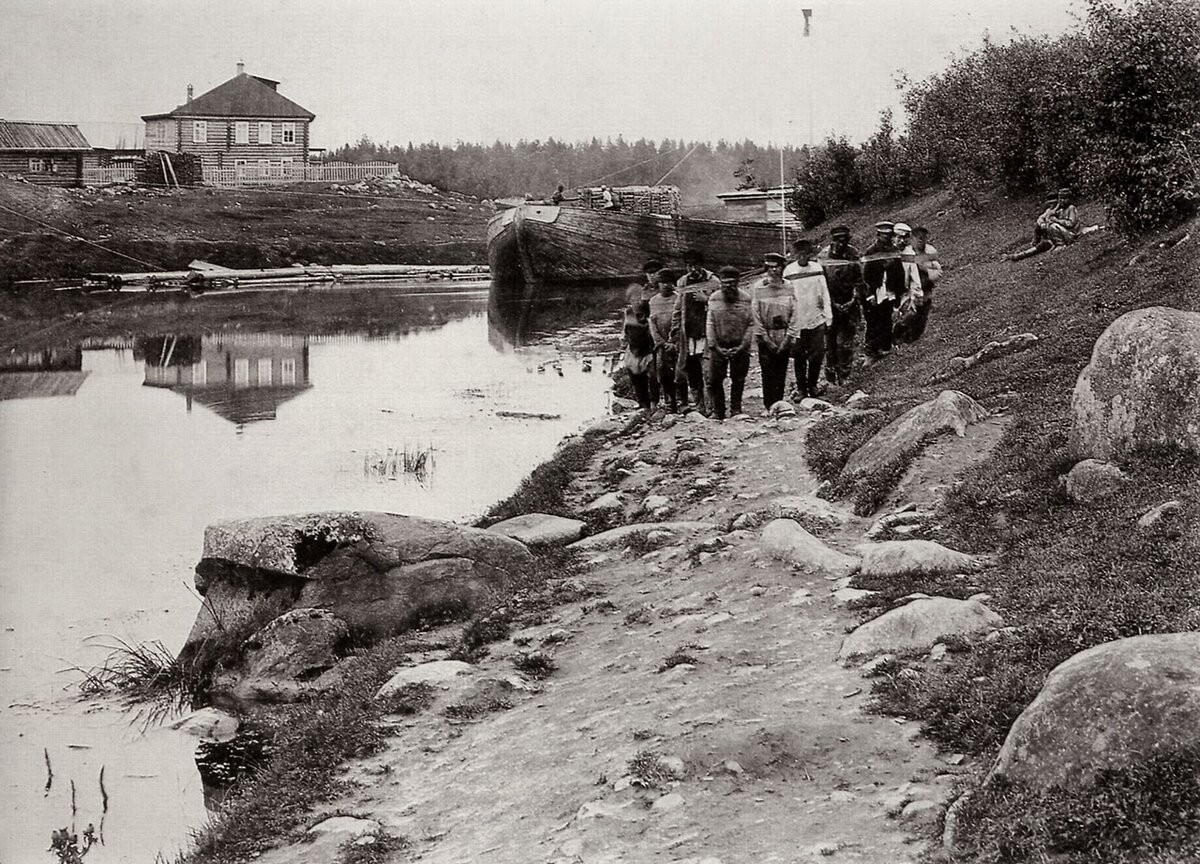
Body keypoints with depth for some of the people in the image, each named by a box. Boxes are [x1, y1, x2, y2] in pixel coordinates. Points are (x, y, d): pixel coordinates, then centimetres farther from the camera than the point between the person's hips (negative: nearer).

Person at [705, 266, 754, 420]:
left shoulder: (746, 299, -2)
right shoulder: (714, 298, 1)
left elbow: (751, 325, -1)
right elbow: (710, 324, 2)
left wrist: (742, 346, -9)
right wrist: (715, 346, -5)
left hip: (739, 348, -1)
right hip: (718, 347, 1)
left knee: (738, 381, 6)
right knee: (714, 380, -3)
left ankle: (736, 411, 16)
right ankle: (718, 412, 8)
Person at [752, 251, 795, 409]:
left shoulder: (789, 288, 5)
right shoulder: (758, 288, -1)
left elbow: (794, 314, 4)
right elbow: (755, 315, -2)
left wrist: (787, 338, -4)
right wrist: (766, 339, -7)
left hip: (784, 339, 2)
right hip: (765, 338, -2)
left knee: (781, 374, 4)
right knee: (768, 373, -5)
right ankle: (769, 407, -1)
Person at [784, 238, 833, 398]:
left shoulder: (817, 268, 3)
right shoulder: (789, 271, -5)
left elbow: (824, 294, 7)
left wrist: (828, 317, 5)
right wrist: (788, 322, -6)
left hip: (817, 319, 2)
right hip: (798, 322, -2)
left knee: (818, 353, 1)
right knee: (799, 357, 6)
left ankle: (813, 384, 20)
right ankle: (801, 388, 18)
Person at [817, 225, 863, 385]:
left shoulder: (854, 255, -3)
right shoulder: (823, 257, -7)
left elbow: (859, 280, 3)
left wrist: (854, 299, -9)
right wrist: (832, 303, -10)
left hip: (849, 305, 1)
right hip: (830, 304, -1)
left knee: (846, 342, 1)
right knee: (830, 340, 6)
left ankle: (844, 374, 11)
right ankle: (830, 370, 21)